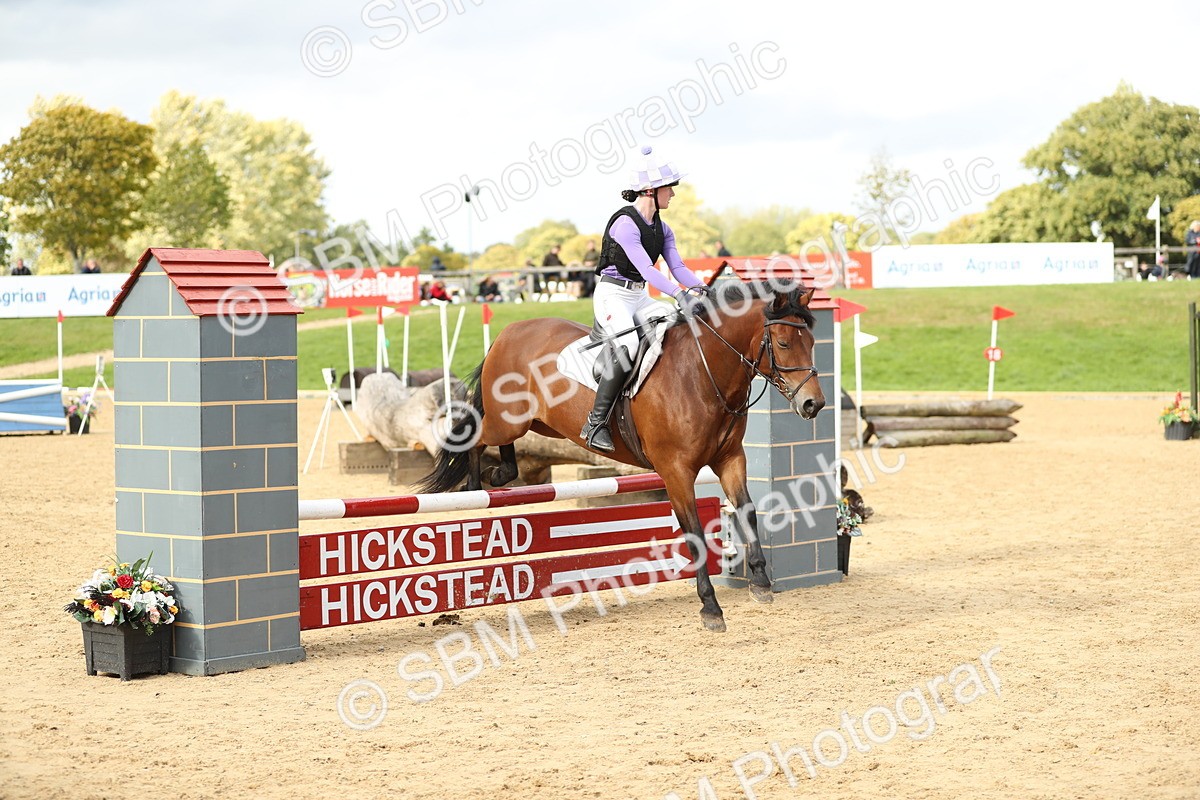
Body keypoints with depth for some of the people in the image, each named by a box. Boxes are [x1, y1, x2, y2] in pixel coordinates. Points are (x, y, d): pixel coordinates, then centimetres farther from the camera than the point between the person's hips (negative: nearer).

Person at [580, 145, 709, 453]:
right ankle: (595, 423, -24)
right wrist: (680, 295, -37)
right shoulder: (625, 223, -17)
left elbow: (677, 266, 1)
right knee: (627, 345, -31)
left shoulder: (661, 228, 10)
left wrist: (700, 288, -18)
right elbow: (646, 268, -27)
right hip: (612, 295, -8)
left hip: (640, 298, 8)